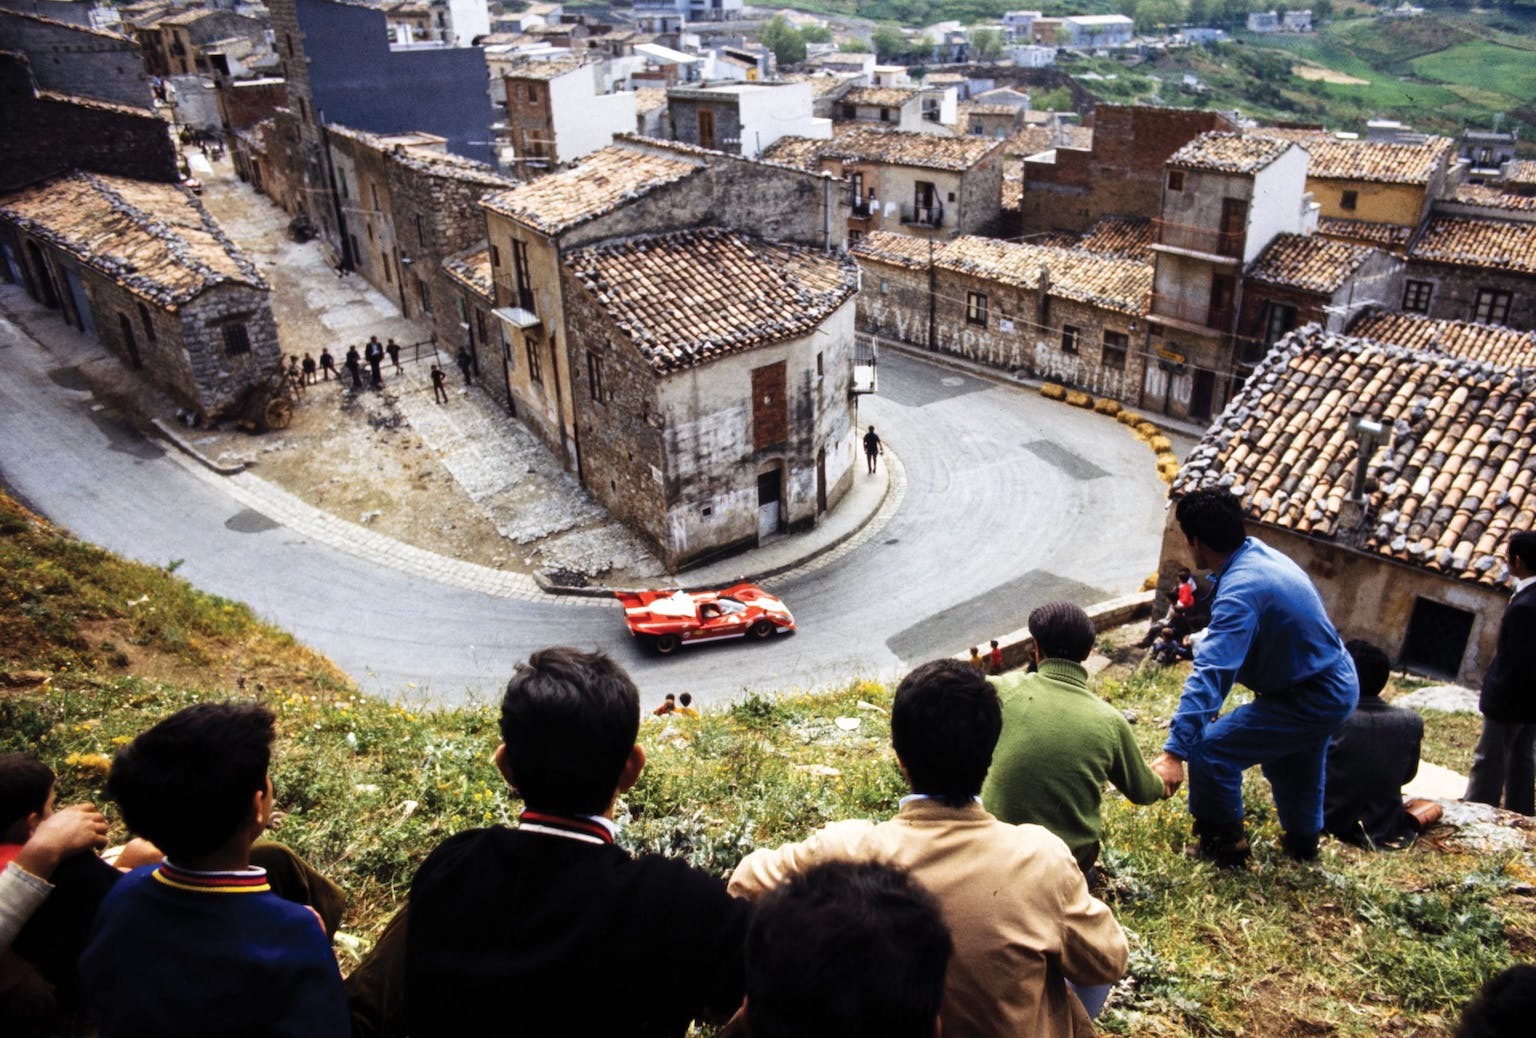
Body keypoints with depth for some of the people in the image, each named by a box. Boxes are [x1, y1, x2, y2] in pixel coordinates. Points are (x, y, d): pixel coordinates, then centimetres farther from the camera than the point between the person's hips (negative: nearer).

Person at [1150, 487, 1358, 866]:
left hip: (1312, 701, -10)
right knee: (1296, 765, 32)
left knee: (1209, 749, -11)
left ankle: (1222, 846, 10)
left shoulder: (1240, 593, -33)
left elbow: (1210, 674, -41)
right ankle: (1302, 841, 56)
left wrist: (1175, 752, -45)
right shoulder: (1258, 551, -4)